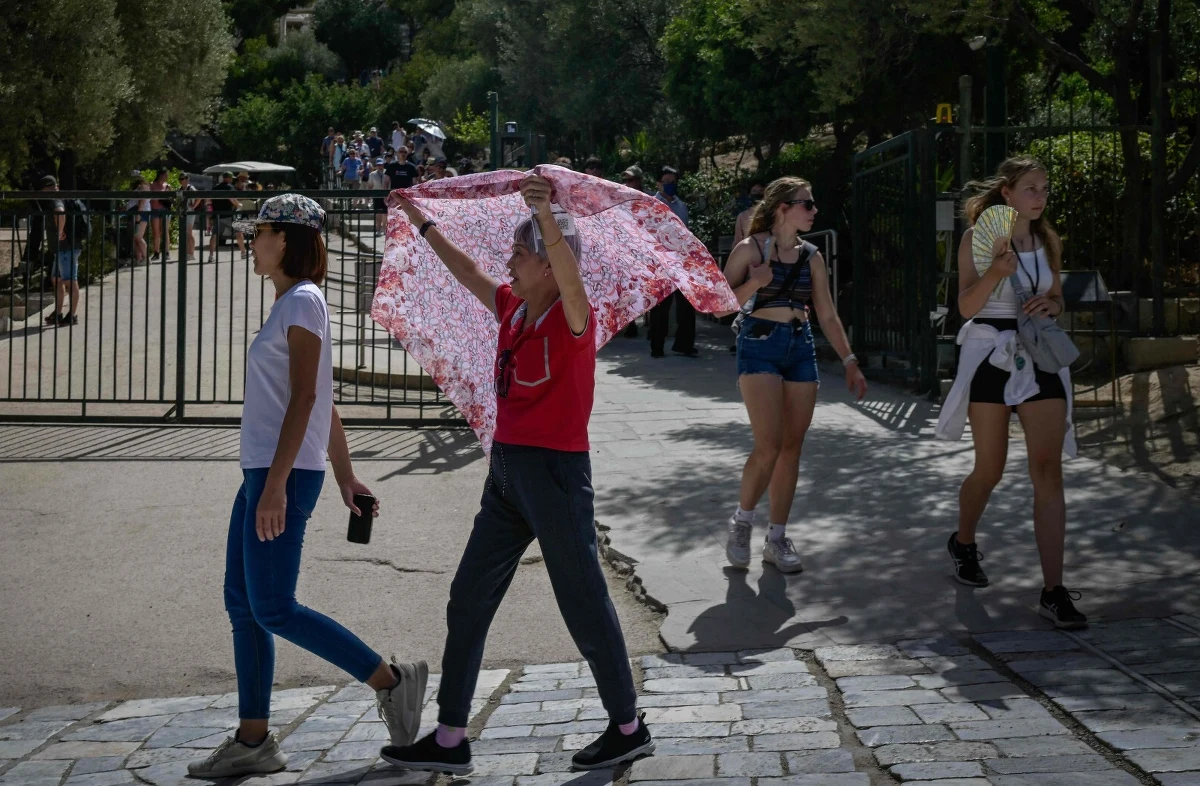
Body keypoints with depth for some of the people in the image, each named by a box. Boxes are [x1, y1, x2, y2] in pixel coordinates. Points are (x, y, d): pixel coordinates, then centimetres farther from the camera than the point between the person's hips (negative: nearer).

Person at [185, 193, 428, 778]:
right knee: (242, 603, 10)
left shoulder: (302, 302, -11)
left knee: (274, 610, -9)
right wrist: (345, 475, 23)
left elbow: (305, 398, -18)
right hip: (264, 472, 10)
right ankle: (252, 741, 14)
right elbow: (325, 403, 21)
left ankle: (390, 680, -1)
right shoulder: (290, 304, 18)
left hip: (284, 474, -10)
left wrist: (277, 483, -23)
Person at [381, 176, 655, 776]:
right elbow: (469, 273, 25)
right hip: (507, 472, 9)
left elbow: (569, 277, -33)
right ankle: (450, 740, 16)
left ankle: (628, 727, 18)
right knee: (468, 601, 9)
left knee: (583, 603, 1)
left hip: (555, 471, -8)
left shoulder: (572, 317, -12)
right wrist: (424, 224, 30)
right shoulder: (511, 307, 10)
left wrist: (546, 217, -48)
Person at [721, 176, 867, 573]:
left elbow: (828, 315, 12)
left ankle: (777, 538, 12)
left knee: (792, 447, 4)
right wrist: (754, 284, -21)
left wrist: (849, 361, 7)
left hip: (801, 348, 5)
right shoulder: (750, 249, -5)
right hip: (759, 346, -5)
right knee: (768, 447, -14)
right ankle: (742, 519, 9)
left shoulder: (811, 256, 9)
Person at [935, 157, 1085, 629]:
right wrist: (995, 272, -25)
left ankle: (1053, 592, -11)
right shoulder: (979, 237, -3)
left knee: (1048, 471, -8)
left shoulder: (1049, 240, 10)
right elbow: (966, 306, -8)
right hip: (991, 355, -3)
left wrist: (1051, 304, -4)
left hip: (1041, 358, 3)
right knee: (989, 471, 8)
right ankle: (963, 544, 40)